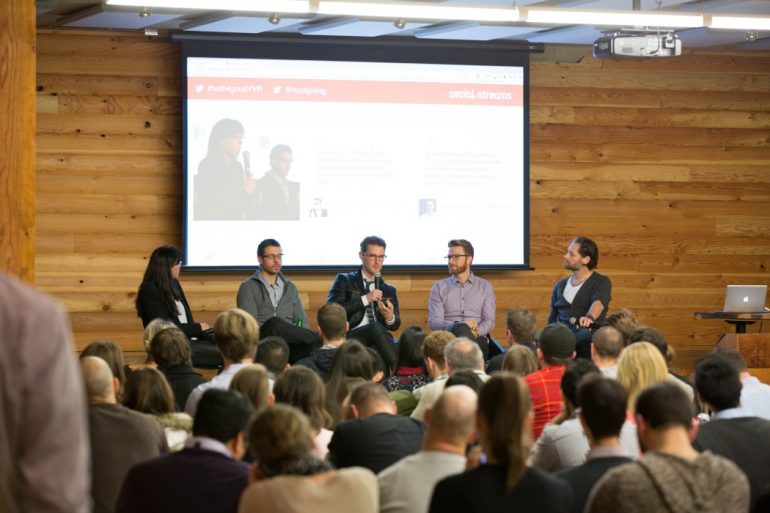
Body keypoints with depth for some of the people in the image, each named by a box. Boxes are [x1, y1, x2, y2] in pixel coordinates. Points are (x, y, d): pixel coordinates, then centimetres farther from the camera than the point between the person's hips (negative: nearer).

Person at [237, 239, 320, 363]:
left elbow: (301, 320, 16)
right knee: (274, 323, -39)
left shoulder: (290, 287, 24)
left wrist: (298, 336, -7)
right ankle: (320, 341, -37)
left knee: (308, 347, -36)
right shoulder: (248, 287, 8)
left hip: (289, 345, 3)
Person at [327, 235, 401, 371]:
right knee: (376, 327, -34)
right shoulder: (344, 281, 14)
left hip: (377, 342, 3)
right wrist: (365, 299, -10)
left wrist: (390, 318, -10)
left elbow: (396, 324, 15)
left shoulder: (389, 290, 25)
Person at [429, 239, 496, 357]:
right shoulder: (439, 287, 15)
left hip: (477, 340, 0)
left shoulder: (484, 287, 17)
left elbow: (489, 321, 7)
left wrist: (475, 332, -17)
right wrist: (458, 325, -18)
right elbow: (434, 322, 2)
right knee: (462, 329, -38)